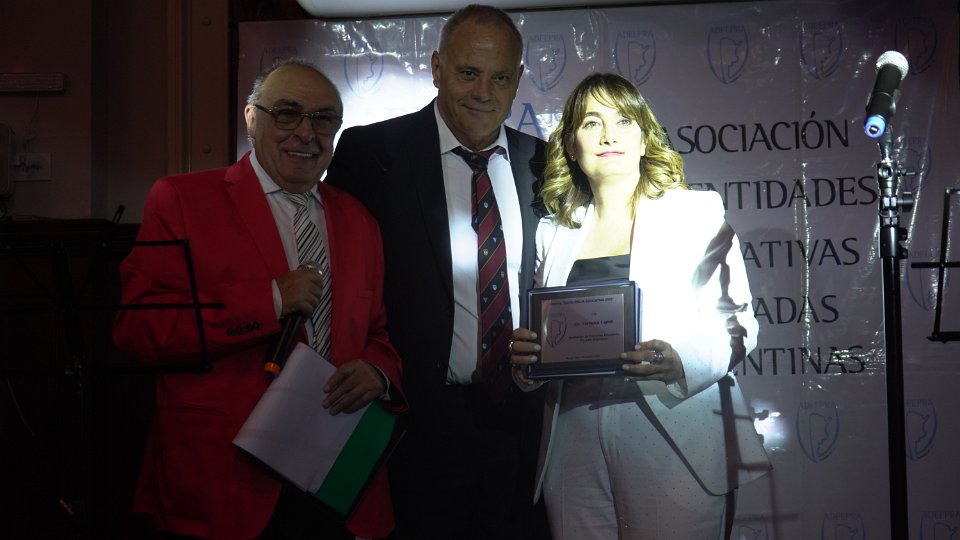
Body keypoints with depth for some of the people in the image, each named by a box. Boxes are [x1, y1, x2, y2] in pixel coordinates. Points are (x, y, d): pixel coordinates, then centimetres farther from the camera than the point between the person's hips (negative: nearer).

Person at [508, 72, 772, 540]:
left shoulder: (697, 211, 8)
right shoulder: (554, 231, 18)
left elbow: (737, 323, 2)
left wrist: (681, 360, -18)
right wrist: (524, 356, -2)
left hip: (673, 439, -3)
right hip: (575, 443, 3)